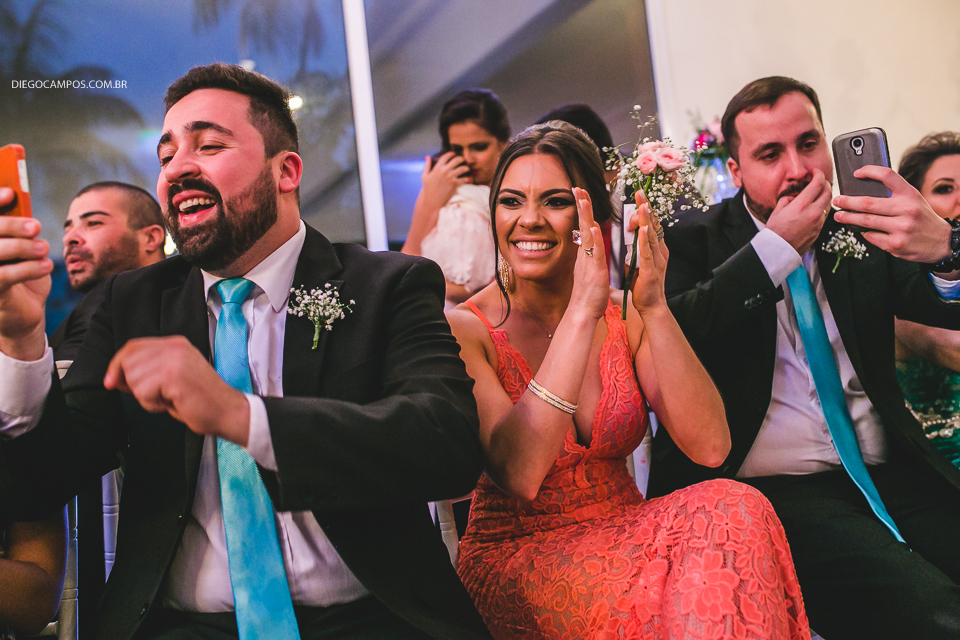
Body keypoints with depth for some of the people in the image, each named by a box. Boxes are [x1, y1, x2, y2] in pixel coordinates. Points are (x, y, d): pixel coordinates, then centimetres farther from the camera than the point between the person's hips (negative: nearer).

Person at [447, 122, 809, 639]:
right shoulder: (463, 329, -8)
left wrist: (654, 308, -21)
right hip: (517, 554, -5)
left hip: (625, 535, 5)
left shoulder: (626, 317, 3)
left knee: (731, 508, -27)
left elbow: (709, 446, -10)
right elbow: (518, 473, -25)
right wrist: (581, 312, -27)